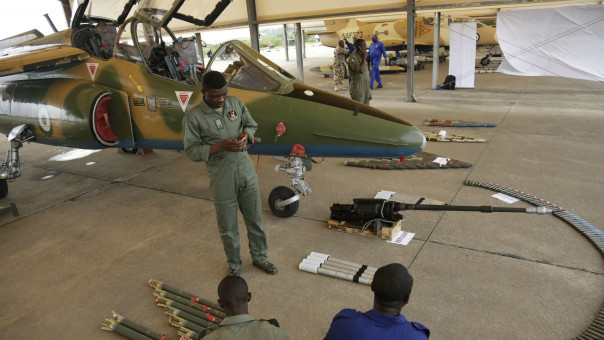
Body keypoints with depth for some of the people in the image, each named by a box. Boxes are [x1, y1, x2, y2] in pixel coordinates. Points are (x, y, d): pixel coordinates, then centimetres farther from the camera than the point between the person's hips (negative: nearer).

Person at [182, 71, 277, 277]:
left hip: (246, 170, 4)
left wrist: (246, 135, -10)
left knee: (255, 219, 16)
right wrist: (221, 146, -22)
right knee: (228, 226, 11)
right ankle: (234, 265, 34)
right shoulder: (193, 118, -12)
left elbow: (252, 125, 13)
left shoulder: (235, 103, 1)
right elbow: (191, 151, -11)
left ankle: (259, 257, 38)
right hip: (222, 179, -4)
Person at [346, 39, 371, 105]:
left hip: (365, 87, 9)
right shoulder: (353, 57, -14)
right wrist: (364, 57, -18)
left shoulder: (361, 56, 14)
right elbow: (361, 70, -29)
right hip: (358, 89, -9)